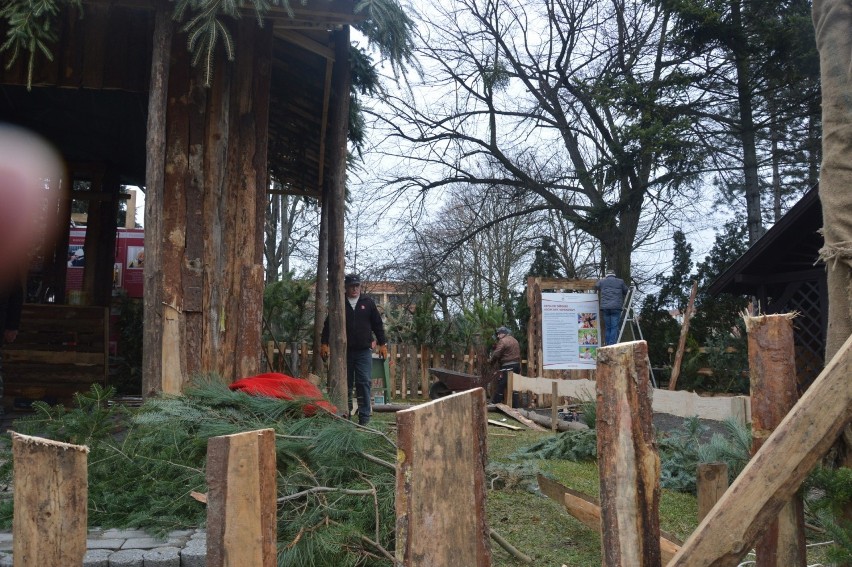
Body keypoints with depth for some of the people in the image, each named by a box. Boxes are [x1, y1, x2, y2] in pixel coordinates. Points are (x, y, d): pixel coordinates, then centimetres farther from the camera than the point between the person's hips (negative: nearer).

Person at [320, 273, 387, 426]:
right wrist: (324, 343, -1)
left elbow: (378, 325, 10)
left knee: (364, 383, -6)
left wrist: (382, 344, 7)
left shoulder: (368, 303, 8)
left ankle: (364, 417, -3)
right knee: (346, 384, 7)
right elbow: (328, 325, 7)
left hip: (364, 351, -1)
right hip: (344, 351, 1)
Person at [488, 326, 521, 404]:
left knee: (500, 385, -5)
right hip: (517, 365, 9)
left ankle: (495, 403, -4)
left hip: (507, 366, -9)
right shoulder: (515, 340, 19)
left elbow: (496, 354, -15)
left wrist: (491, 360, 3)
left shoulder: (503, 341, -9)